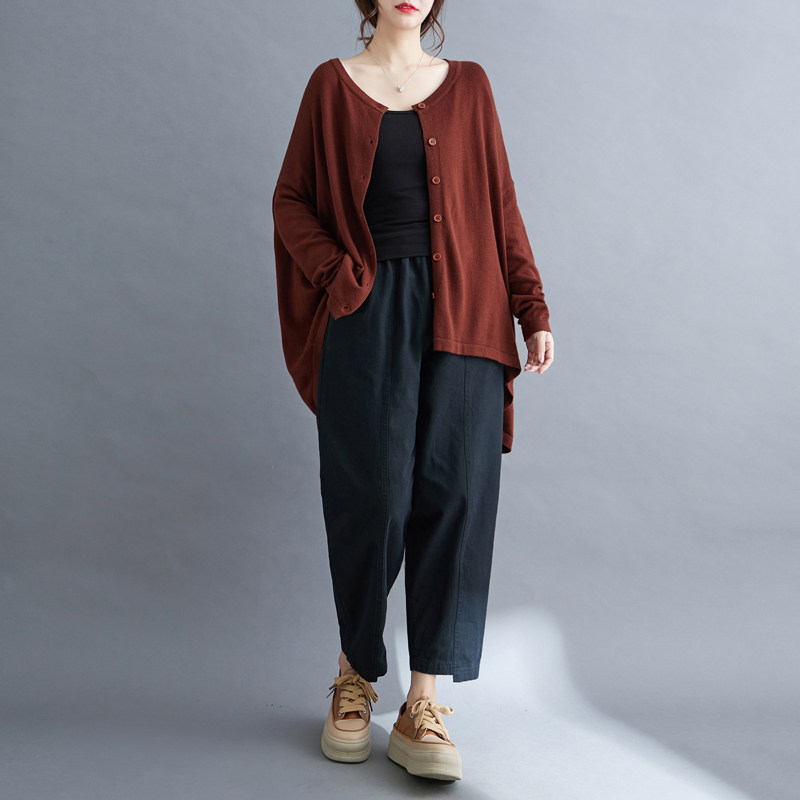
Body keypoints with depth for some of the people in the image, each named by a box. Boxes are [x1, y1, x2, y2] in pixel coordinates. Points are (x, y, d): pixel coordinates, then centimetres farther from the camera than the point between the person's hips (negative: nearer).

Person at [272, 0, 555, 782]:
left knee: (455, 494, -7)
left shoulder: (468, 85, 14)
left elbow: (500, 202, 11)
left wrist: (532, 308, 3)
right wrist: (337, 273, -8)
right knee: (373, 496, -5)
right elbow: (290, 198, 9)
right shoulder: (332, 84, 10)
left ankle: (424, 705, 1)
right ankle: (355, 675, 18)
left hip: (459, 313, 2)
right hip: (369, 314, -1)